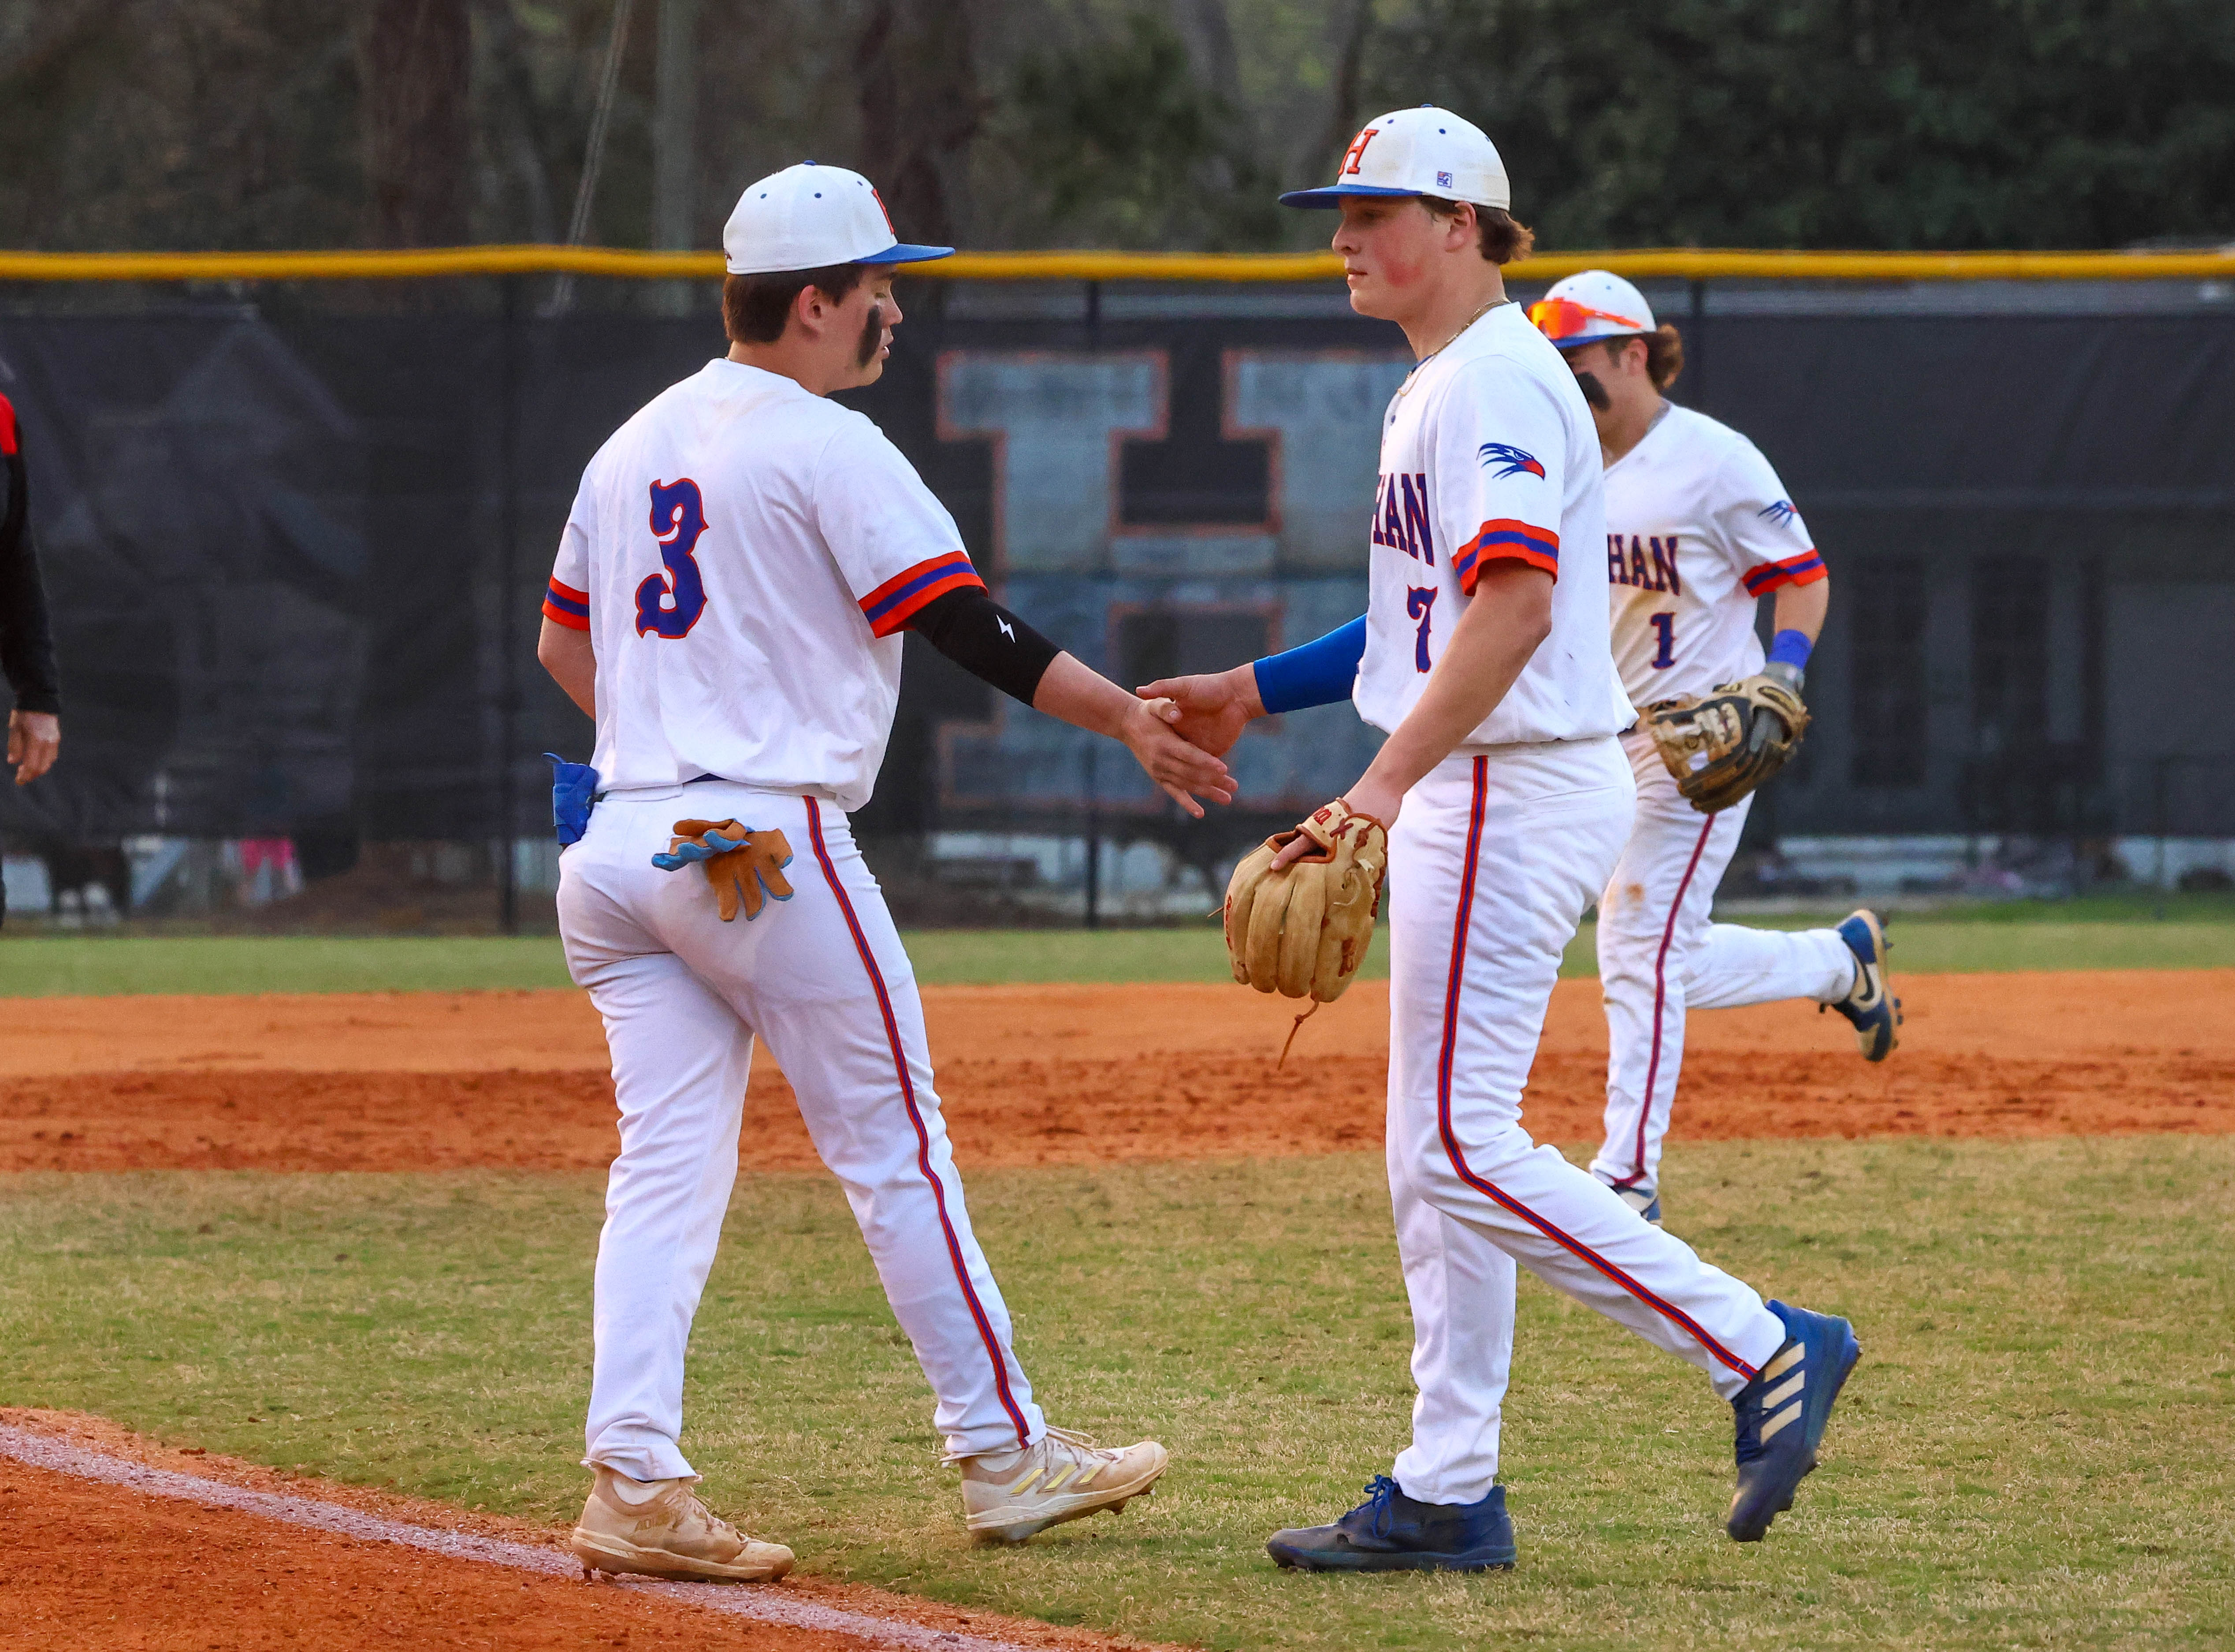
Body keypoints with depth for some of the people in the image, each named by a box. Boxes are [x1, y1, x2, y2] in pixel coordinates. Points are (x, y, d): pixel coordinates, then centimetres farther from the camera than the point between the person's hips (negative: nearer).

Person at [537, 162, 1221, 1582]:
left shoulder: (635, 444, 16)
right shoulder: (828, 448, -8)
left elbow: (564, 644, 23)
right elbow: (968, 625, -14)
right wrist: (1128, 717, -10)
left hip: (625, 840, 7)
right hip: (770, 848, -7)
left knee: (667, 1165, 3)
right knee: (895, 1148, 2)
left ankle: (635, 1483, -8)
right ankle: (1005, 1454, 10)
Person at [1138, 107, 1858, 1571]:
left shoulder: (1496, 382, -15)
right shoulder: (1440, 389, 18)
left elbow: (1515, 603, -28)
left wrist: (1387, 782, -35)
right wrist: (1253, 693, 23)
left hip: (1516, 792, -11)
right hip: (1471, 794, 11)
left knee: (1462, 1147, -11)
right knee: (1440, 1151, 11)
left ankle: (1764, 1351, -8)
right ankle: (1448, 1494, 15)